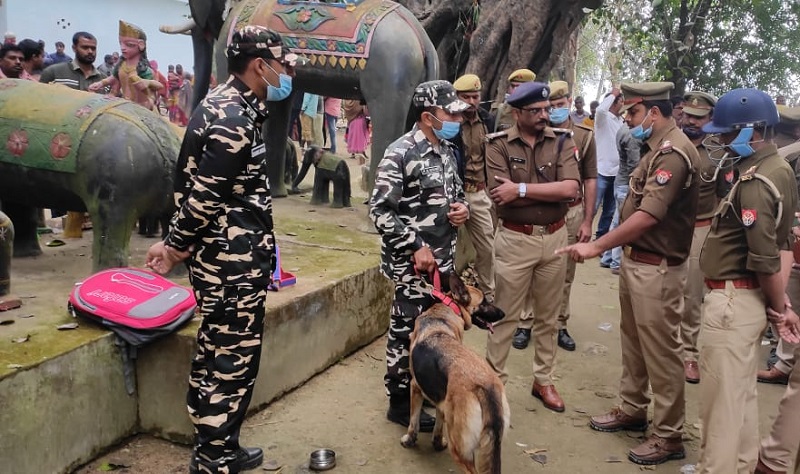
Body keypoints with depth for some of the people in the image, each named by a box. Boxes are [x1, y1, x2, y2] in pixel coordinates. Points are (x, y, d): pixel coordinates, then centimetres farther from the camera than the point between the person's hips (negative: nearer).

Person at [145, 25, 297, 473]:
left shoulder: (227, 105, 13)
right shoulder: (233, 119, -19)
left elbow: (204, 190, 15)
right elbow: (203, 196, -20)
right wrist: (177, 247, -8)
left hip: (231, 257, 10)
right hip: (235, 263, -10)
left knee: (220, 356, 18)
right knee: (232, 360, 2)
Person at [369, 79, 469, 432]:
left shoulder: (448, 150, 10)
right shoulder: (401, 153, -16)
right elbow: (380, 211, -19)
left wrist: (462, 208, 0)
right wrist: (416, 247, -20)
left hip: (444, 260, 8)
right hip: (412, 263, -8)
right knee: (408, 332, 4)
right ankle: (401, 403, 20)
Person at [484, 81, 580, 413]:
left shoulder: (562, 141, 0)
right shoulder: (499, 145, -7)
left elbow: (571, 188, -15)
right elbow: (501, 196, -19)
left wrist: (522, 189, -18)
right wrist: (550, 192, -16)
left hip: (554, 238, 3)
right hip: (515, 240, -3)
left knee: (548, 317, 16)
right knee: (505, 316, 7)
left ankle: (543, 381, 32)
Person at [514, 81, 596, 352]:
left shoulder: (585, 137, 2)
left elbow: (590, 180, 5)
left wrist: (587, 221, 2)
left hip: (571, 213, 2)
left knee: (565, 274, 12)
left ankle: (560, 325, 26)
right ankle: (525, 324, 19)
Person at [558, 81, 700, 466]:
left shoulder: (673, 152, -19)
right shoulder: (656, 147, 13)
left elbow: (649, 214, -28)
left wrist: (597, 246, -25)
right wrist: (619, 249, 12)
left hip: (657, 268, -10)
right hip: (635, 260, 10)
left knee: (660, 351, 1)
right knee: (633, 341, 20)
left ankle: (669, 435, 14)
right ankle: (632, 409, 36)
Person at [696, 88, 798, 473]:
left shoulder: (754, 181, -21)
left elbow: (765, 259, -23)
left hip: (733, 299, -10)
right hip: (748, 298, 10)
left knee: (722, 397, 2)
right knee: (742, 392, 22)